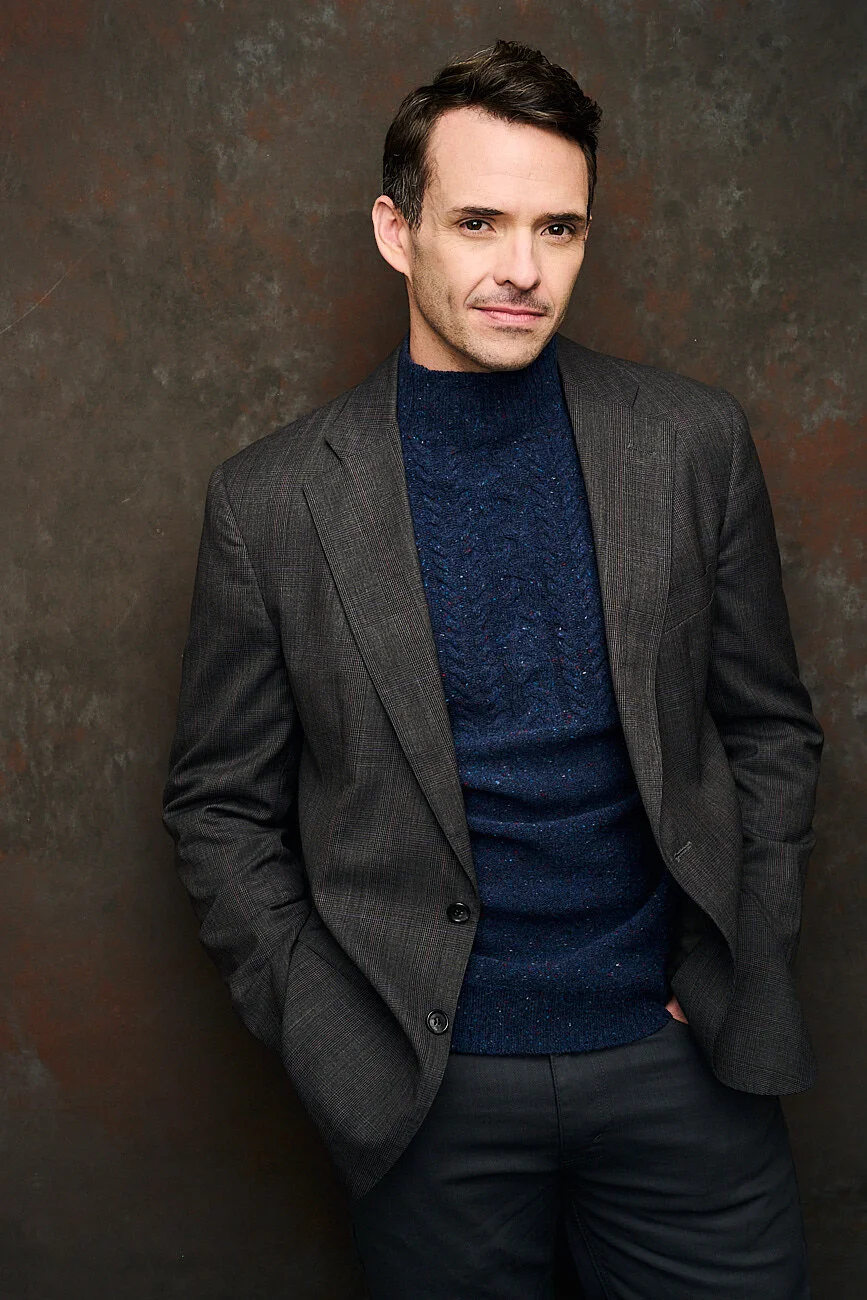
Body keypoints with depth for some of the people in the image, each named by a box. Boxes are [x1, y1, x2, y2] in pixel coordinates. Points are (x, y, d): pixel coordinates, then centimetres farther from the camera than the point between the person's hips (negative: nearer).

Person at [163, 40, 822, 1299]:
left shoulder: (695, 444, -3)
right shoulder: (272, 500, -8)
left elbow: (770, 726, 5)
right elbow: (222, 806, 0)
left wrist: (742, 974, -1)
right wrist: (332, 1038, -6)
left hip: (679, 1055, 2)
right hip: (430, 1088, -1)